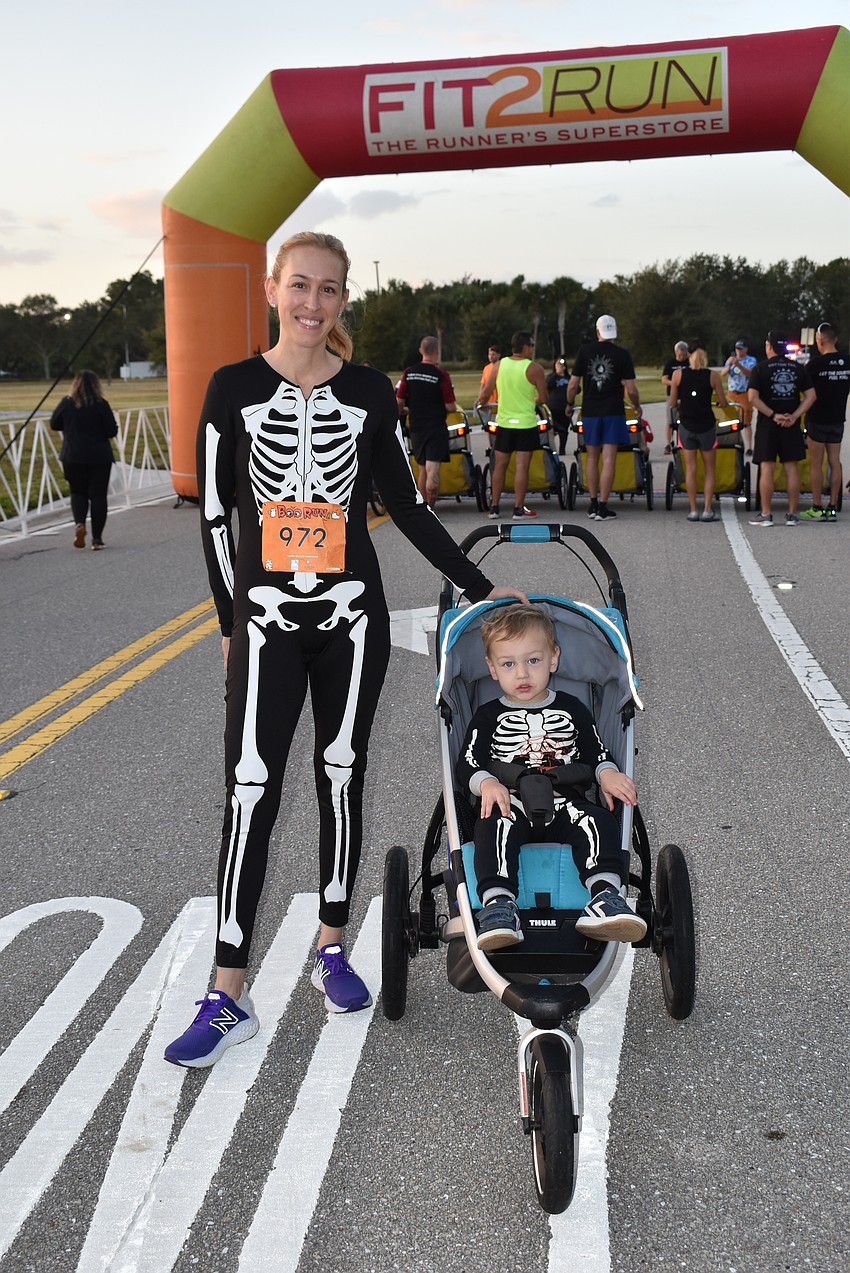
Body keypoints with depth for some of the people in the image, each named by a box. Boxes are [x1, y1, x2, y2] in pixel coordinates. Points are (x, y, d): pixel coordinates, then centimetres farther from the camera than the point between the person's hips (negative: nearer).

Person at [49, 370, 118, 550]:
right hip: (99, 458, -1)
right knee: (98, 495, 5)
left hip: (73, 457, 2)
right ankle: (97, 539, 4)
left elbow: (54, 424, 9)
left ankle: (79, 523, -10)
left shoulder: (66, 404, -3)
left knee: (78, 493, 17)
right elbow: (112, 431, -9)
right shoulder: (101, 405, -9)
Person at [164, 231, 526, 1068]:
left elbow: (405, 504, 7)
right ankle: (228, 998, 1)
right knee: (251, 789, -5)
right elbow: (214, 512, 2)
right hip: (266, 618, -1)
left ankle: (332, 951, 27)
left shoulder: (368, 392, 1)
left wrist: (481, 589, 7)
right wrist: (231, 621, 3)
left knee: (342, 777, 10)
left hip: (351, 614, 2)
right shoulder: (234, 388, -2)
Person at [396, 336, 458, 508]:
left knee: (422, 469, 16)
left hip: (416, 427, 5)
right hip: (436, 428, -5)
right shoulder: (441, 375, -11)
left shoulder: (408, 373, 0)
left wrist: (402, 410, 26)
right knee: (433, 469, -8)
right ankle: (430, 509, -13)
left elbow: (399, 401, 4)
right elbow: (450, 407, -11)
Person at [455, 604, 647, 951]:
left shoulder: (572, 709, 18)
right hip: (509, 804, -1)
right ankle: (498, 903, -48)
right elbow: (466, 765, 7)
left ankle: (605, 894, -45)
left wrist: (607, 773, -2)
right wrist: (486, 783, -16)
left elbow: (596, 752, 22)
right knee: (496, 824, -35)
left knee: (598, 819, -29)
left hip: (563, 807, 1)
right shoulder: (488, 716, 13)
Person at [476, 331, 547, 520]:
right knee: (522, 466, -1)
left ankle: (494, 507, 15)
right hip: (526, 423, -4)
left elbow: (485, 393, 5)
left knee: (500, 465, 11)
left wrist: (480, 403, 27)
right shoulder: (534, 368, -9)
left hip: (504, 422, 4)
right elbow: (543, 399, -6)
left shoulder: (498, 366, 1)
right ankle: (518, 508, -1)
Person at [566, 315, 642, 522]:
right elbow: (631, 389, -5)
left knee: (592, 458, 13)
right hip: (613, 412, -2)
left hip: (590, 412, 2)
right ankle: (603, 507, -4)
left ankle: (593, 504, 17)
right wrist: (637, 407, 13)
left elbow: (573, 385, -1)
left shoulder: (584, 352, -1)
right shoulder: (622, 355, -5)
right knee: (608, 459, -2)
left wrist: (569, 404, 16)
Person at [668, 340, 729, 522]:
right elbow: (723, 403, -1)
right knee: (708, 470, 8)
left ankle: (693, 510, 6)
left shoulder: (678, 375, -4)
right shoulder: (712, 376, -5)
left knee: (690, 469, 7)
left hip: (686, 426, 1)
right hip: (707, 426, -1)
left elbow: (672, 403, 0)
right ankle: (707, 510, 4)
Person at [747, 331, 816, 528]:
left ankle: (766, 515, 1)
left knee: (766, 468, 1)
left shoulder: (760, 368, -3)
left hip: (767, 425, -3)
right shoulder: (798, 369, 7)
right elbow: (810, 396, 1)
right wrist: (793, 416, -6)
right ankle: (792, 514, 8)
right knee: (792, 468, 6)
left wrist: (773, 415, -11)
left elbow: (753, 397, -13)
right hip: (791, 426, 3)